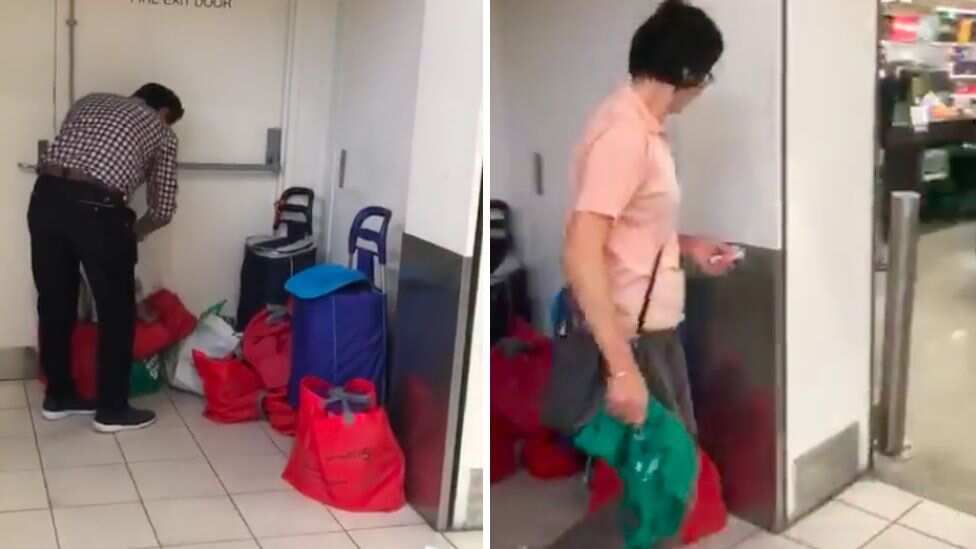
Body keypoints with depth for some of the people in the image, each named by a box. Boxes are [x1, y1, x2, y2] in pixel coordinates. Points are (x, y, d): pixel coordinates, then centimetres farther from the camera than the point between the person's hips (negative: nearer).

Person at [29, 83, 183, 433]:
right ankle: (112, 409, 16)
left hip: (46, 197, 5)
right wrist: (130, 233, 34)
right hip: (97, 209, -5)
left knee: (54, 303, 18)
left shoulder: (90, 101, 29)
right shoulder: (162, 132, 16)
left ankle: (57, 396, 31)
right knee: (117, 313, 9)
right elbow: (163, 209, 14)